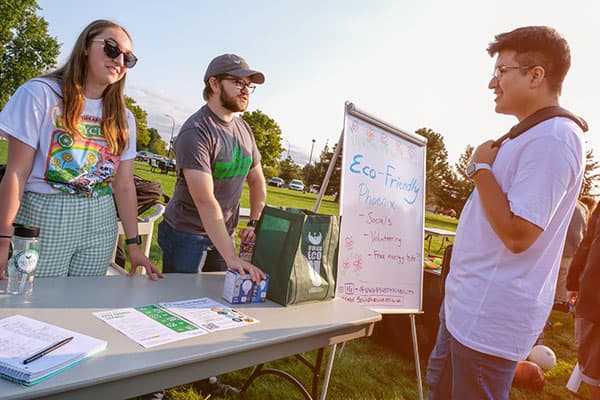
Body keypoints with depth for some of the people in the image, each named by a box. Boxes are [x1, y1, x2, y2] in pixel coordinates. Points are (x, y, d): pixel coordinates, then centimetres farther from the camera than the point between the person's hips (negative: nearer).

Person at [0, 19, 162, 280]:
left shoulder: (123, 118, 9)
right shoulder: (41, 94, -4)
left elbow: (124, 186, 7)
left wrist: (133, 244, 2)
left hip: (100, 226, 4)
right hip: (43, 219, -3)